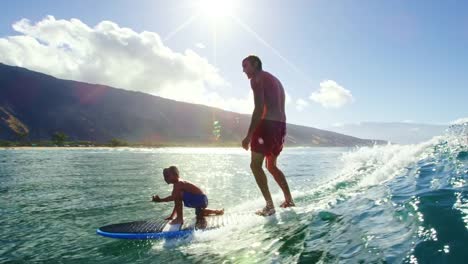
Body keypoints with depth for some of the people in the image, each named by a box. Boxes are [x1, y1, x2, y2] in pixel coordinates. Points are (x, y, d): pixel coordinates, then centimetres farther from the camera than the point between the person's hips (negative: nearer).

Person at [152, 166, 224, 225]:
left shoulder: (178, 183, -17)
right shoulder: (179, 183, 12)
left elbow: (173, 197, -32)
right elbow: (177, 203, 16)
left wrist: (160, 200, -27)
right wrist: (172, 216, 17)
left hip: (200, 199, -11)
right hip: (202, 200, 11)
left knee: (178, 195, -22)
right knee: (199, 213, 39)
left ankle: (180, 218, -13)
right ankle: (217, 212, 45)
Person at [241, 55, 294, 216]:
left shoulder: (257, 78, -2)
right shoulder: (275, 80, 26)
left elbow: (259, 108, -15)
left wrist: (249, 135, -18)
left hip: (268, 124, -9)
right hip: (281, 124, 9)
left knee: (255, 165, -4)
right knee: (271, 165, 20)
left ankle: (269, 206, -9)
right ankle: (289, 200, 22)